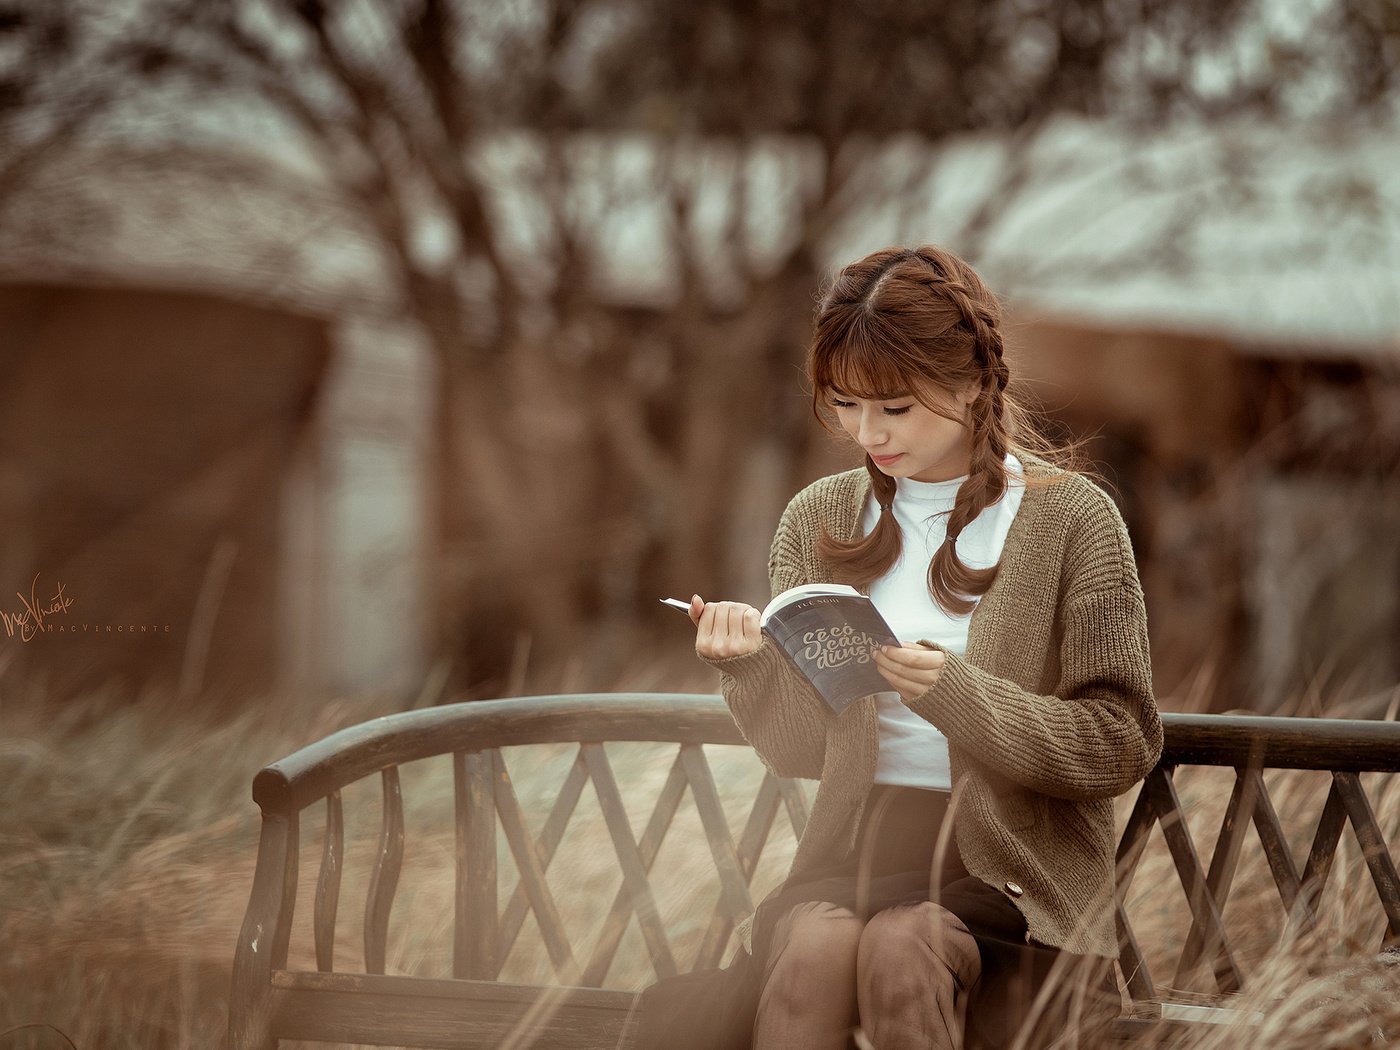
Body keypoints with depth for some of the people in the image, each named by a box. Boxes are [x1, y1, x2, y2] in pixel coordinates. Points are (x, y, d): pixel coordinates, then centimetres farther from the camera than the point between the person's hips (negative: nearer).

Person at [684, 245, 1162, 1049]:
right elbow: (798, 750, 13)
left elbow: (1123, 744, -4)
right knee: (813, 945, -31)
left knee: (899, 944, -34)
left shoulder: (1070, 518, 0)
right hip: (853, 852, 3)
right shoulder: (820, 518, 13)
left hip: (1012, 871, -3)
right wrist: (753, 665, -9)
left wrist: (957, 695, -18)